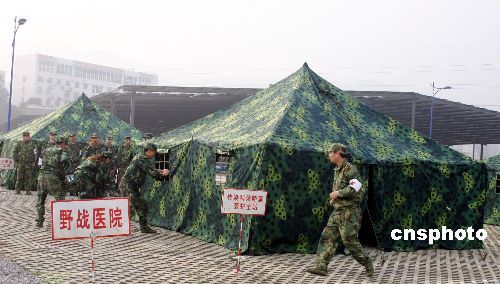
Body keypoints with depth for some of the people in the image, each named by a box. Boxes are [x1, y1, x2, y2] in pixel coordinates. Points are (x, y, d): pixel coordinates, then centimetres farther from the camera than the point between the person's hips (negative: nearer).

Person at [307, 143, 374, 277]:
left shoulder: (350, 169, -13)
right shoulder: (337, 170, 15)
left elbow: (355, 188, -25)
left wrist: (338, 193, -20)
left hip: (349, 211, -9)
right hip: (337, 211, 9)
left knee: (349, 240, -6)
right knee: (327, 237, 3)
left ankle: (367, 264, 11)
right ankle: (321, 266, 4)